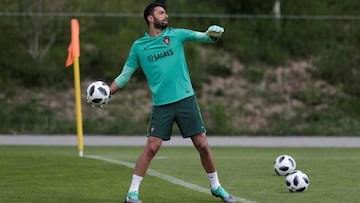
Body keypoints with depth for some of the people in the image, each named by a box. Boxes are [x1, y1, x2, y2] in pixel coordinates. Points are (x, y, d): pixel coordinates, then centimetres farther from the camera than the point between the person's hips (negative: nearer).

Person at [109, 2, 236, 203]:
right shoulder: (139, 46, 5)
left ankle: (216, 187, 18)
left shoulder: (176, 35, 5)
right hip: (161, 104, -1)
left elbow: (201, 36, -5)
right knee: (152, 147, -9)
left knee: (202, 144, 2)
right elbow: (125, 75, 9)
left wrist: (212, 35, -29)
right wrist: (107, 92, -3)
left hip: (185, 99, 1)